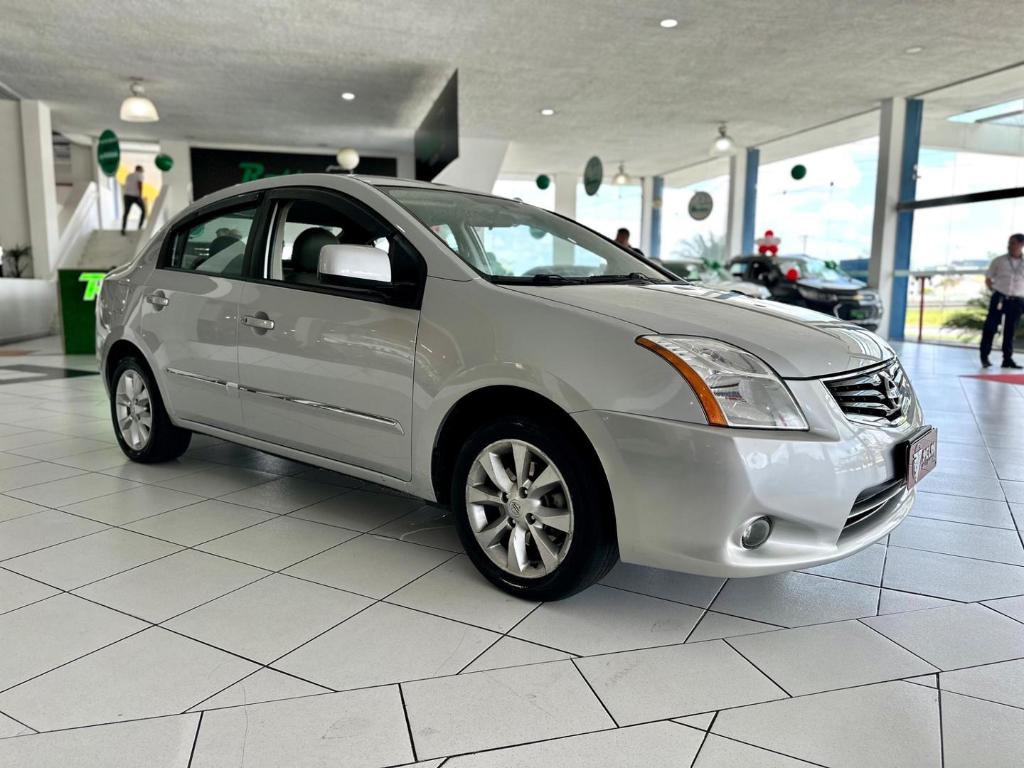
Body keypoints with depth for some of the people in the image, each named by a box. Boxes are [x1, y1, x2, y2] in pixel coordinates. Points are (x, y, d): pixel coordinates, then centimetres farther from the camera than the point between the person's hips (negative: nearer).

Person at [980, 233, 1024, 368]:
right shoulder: (999, 261, 3)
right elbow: (988, 278, 10)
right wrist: (994, 291, -2)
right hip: (999, 298, -1)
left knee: (1010, 331, 5)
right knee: (990, 327, -4)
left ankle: (1007, 359, 12)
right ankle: (984, 357, 4)